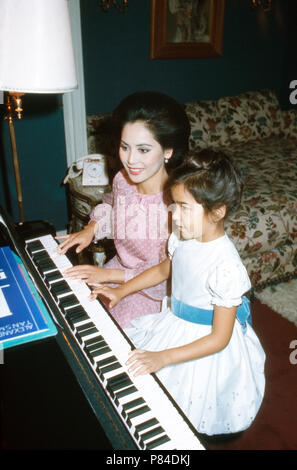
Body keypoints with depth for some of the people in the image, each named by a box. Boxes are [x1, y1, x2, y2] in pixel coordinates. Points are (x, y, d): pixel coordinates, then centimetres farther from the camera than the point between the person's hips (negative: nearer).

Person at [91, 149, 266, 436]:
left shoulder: (226, 267, -32)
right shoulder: (182, 238, -10)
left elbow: (219, 339, -26)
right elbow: (163, 270, 13)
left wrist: (163, 357, -32)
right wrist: (121, 291, 9)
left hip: (205, 343, -7)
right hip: (175, 323, 7)